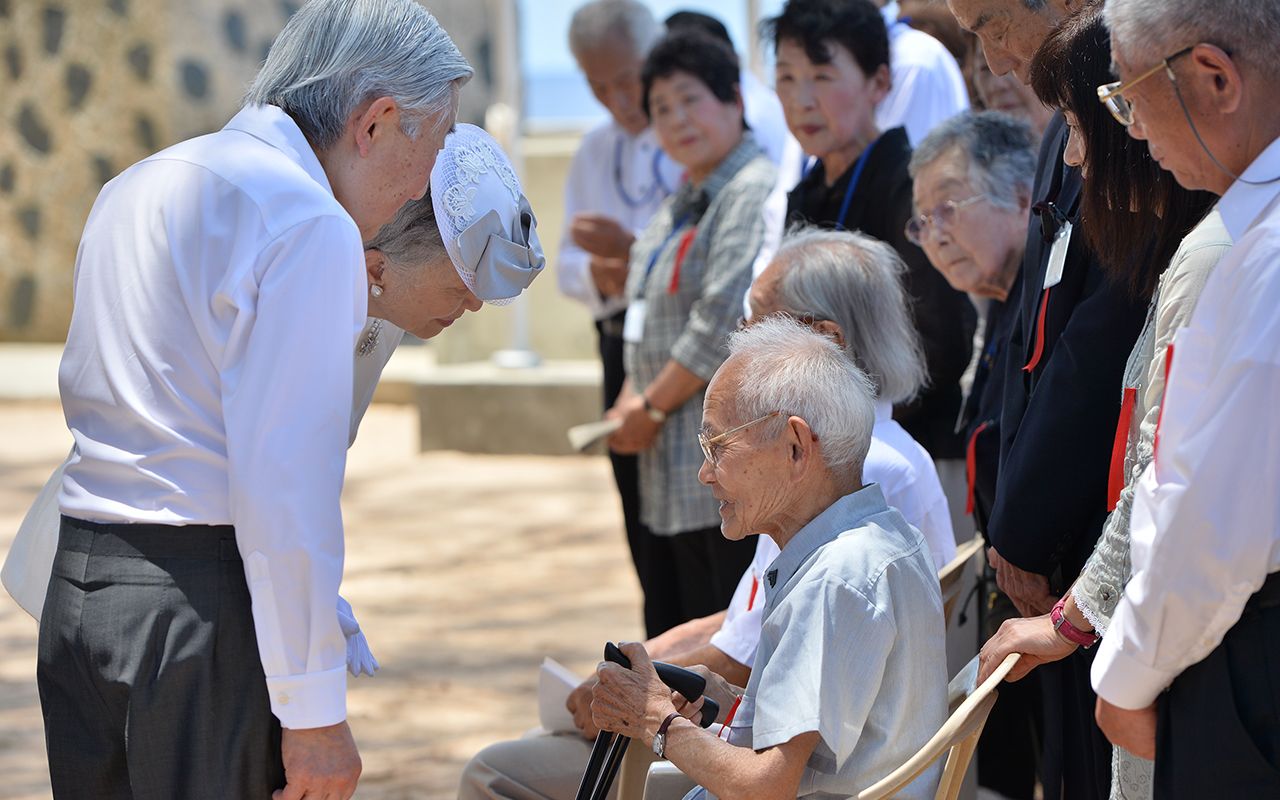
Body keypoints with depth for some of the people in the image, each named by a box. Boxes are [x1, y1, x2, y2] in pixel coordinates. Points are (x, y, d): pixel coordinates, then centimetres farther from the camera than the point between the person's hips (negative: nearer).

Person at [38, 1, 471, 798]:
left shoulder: (135, 188, 17)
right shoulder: (310, 224, -11)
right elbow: (285, 488, -17)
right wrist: (317, 711, -14)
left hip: (76, 586, 8)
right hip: (206, 606, -8)